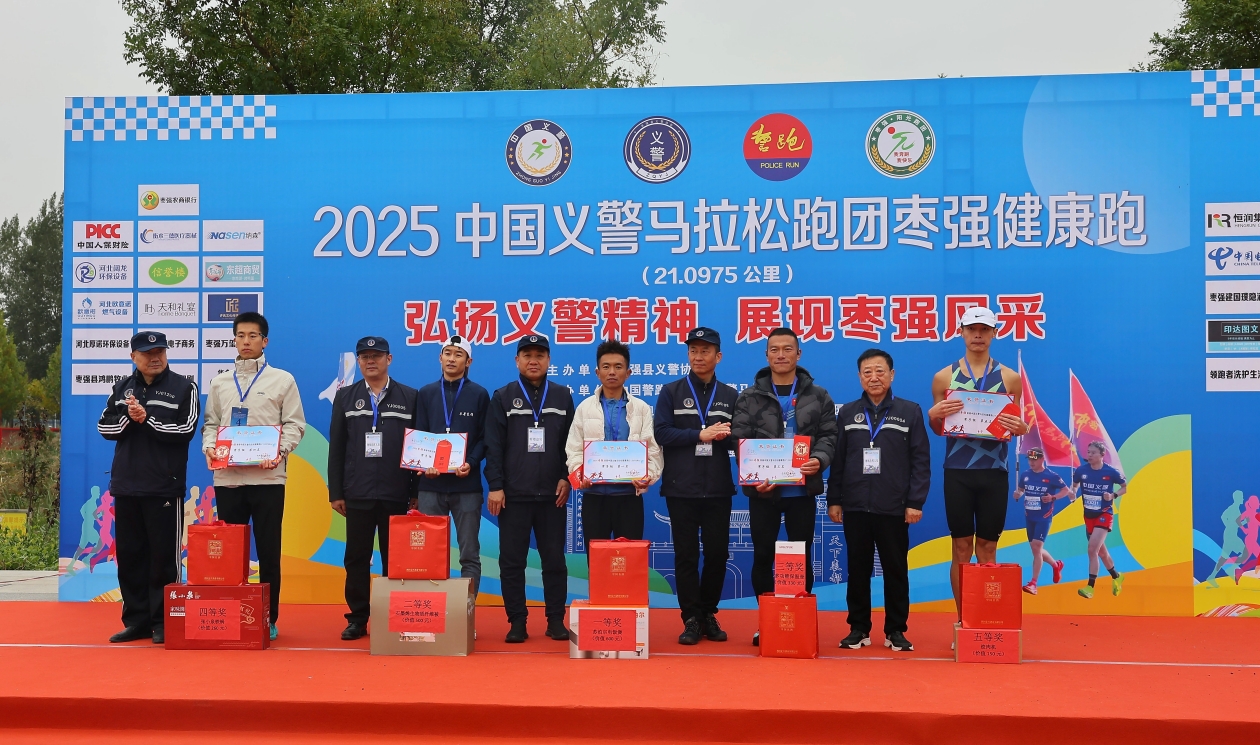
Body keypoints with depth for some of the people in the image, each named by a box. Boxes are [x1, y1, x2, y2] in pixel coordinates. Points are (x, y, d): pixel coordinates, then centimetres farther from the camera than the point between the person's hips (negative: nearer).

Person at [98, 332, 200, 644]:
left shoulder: (184, 387, -2)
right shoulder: (122, 388, 13)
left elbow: (185, 430, -11)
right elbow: (104, 426, 7)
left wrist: (147, 419, -15)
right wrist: (128, 419, -11)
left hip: (165, 488, -5)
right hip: (126, 486, 5)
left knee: (165, 556, -1)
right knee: (130, 555, 9)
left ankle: (164, 622, 7)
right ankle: (136, 620, 18)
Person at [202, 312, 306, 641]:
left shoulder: (282, 379, 5)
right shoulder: (220, 382, 14)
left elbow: (295, 424, 0)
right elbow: (211, 423, 14)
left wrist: (281, 451, -16)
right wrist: (210, 447, -5)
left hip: (267, 477, -3)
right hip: (227, 477, 3)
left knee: (268, 551, 1)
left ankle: (268, 619, 9)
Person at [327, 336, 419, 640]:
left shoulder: (409, 397, 5)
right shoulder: (346, 397, 9)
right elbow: (336, 447, 7)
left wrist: (417, 492, 0)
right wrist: (335, 492, 2)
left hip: (396, 495, -1)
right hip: (357, 495, 1)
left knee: (394, 559, 4)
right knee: (356, 558, 4)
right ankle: (357, 619, 13)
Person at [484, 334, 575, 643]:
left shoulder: (563, 396, 9)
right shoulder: (503, 397, 5)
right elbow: (493, 445, 0)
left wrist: (566, 478, -2)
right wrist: (495, 486, -7)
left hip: (553, 494, 1)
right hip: (513, 494, -1)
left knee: (554, 560, 5)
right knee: (512, 561, 2)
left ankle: (556, 620, 13)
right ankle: (517, 621, 11)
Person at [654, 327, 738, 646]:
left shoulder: (730, 396, 10)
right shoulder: (671, 392, 5)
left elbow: (738, 441, 10)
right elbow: (661, 433, -6)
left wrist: (726, 436, -12)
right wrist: (701, 434, -13)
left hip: (718, 489, 2)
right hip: (681, 488, -2)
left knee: (718, 553, 5)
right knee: (686, 555, 2)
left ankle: (708, 614, 21)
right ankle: (692, 618, 11)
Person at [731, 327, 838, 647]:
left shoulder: (818, 397, 7)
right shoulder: (749, 398, 4)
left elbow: (828, 436, 3)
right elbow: (740, 441, -3)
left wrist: (819, 460, -18)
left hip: (802, 490, 1)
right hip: (762, 490, 0)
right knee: (763, 556, 5)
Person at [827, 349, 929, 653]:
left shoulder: (910, 411, 3)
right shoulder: (848, 413, 9)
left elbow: (921, 460, 0)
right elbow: (837, 460, 8)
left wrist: (916, 502, -6)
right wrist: (834, 500, 3)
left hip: (894, 508, -1)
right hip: (855, 506, 2)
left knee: (896, 569, 5)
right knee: (858, 569, 7)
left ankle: (896, 630, 15)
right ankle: (858, 628, 16)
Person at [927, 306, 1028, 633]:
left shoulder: (1010, 378, 5)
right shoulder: (944, 377, 4)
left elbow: (1017, 425, 10)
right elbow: (938, 430, 10)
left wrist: (1020, 429, -13)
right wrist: (933, 415, -12)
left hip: (994, 472, 0)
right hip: (958, 472, 0)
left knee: (988, 548, 5)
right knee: (962, 547, 4)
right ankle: (962, 621, 11)